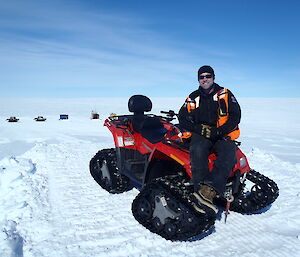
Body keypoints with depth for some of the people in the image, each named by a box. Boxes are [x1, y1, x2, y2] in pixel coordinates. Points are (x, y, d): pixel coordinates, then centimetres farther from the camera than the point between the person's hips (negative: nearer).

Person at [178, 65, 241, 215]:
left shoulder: (225, 94, 10)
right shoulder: (193, 98, 15)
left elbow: (235, 116, 2)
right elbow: (182, 118, 9)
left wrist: (218, 131, -13)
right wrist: (200, 129, -8)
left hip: (223, 136, 0)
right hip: (200, 135, 1)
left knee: (228, 152, -34)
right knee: (198, 151, -35)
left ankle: (209, 190, -52)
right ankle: (200, 188, -48)